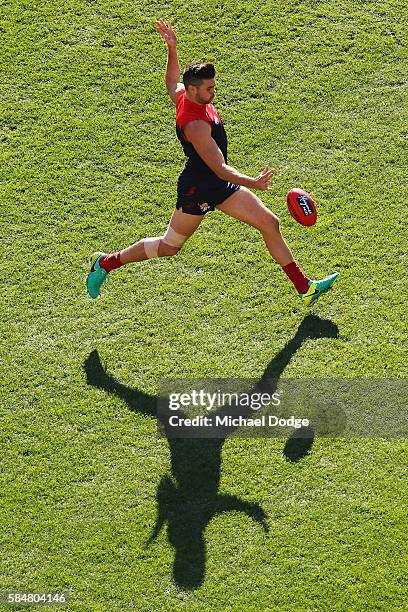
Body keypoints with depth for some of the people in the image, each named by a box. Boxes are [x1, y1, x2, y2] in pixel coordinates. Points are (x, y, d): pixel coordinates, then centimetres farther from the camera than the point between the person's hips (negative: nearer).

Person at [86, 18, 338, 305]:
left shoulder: (184, 96, -3)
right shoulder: (195, 123, -30)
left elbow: (172, 82, 24)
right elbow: (220, 168, -35)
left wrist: (172, 48, 21)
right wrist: (253, 183, -46)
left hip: (219, 184, 9)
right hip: (197, 189, -9)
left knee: (270, 223, 2)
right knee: (169, 246, 9)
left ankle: (304, 287, 8)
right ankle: (106, 262, 28)